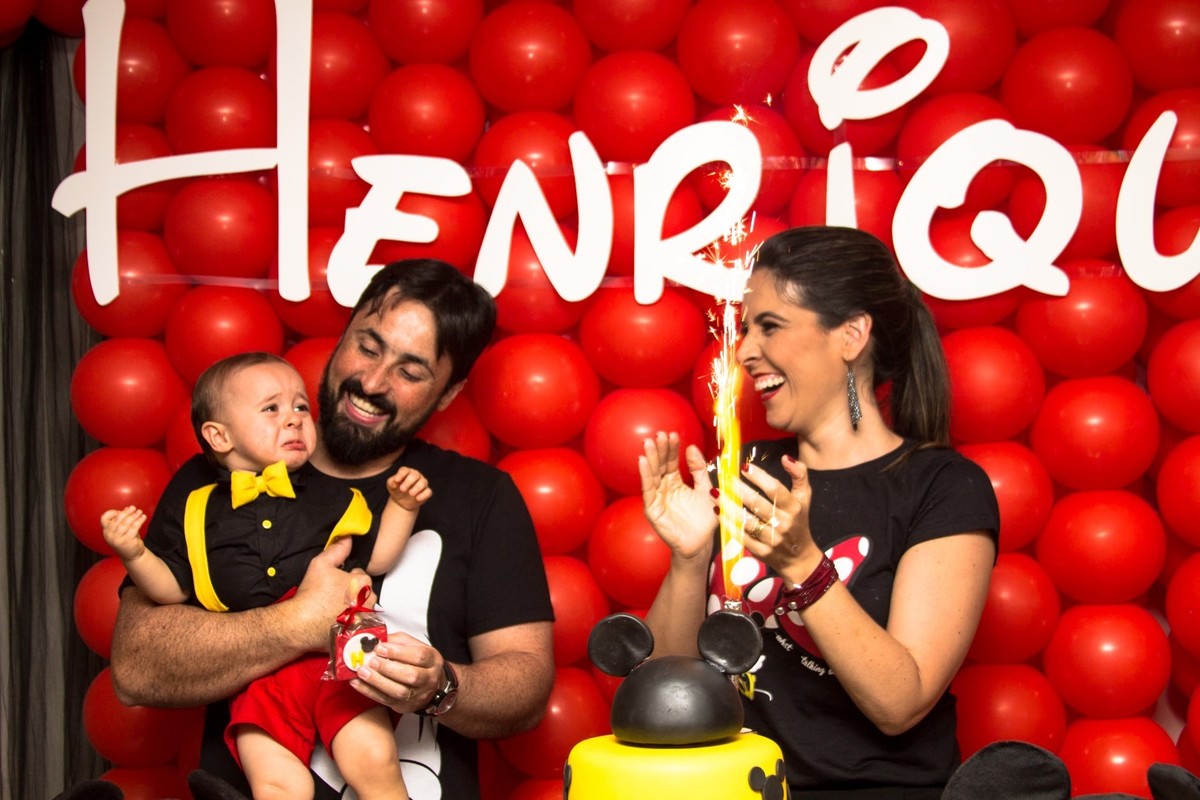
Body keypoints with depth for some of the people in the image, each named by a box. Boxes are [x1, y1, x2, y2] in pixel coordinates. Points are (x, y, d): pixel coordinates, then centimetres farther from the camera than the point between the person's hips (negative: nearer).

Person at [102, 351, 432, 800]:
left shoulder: (330, 501, 17)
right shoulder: (198, 516, 15)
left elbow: (376, 559, 16)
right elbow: (173, 589, 13)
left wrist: (401, 508, 6)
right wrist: (134, 555, -2)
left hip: (337, 663, 0)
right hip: (259, 683, 0)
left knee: (375, 763, -18)